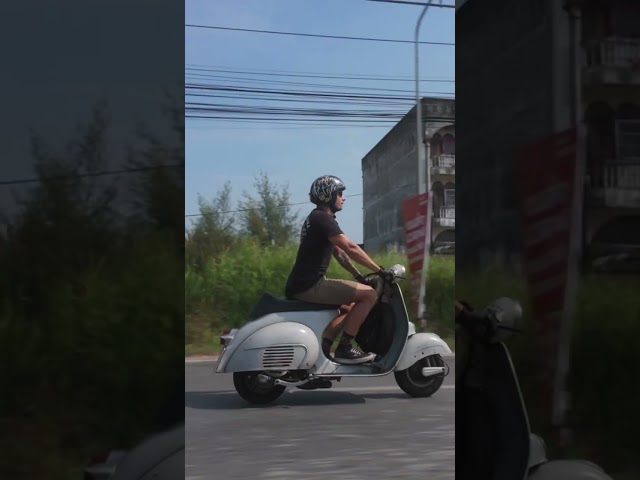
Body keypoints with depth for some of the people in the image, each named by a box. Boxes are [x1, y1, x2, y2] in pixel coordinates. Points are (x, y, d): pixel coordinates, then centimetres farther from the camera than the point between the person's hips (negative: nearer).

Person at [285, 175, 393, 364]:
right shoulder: (322, 218, -11)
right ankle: (345, 347, -10)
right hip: (310, 285, -11)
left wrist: (359, 276, 17)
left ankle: (322, 346, 13)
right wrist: (379, 270, -15)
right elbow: (350, 248, -20)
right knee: (369, 294, -12)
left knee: (350, 307, 27)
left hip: (303, 285, 11)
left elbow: (338, 252, 23)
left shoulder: (317, 219, 22)